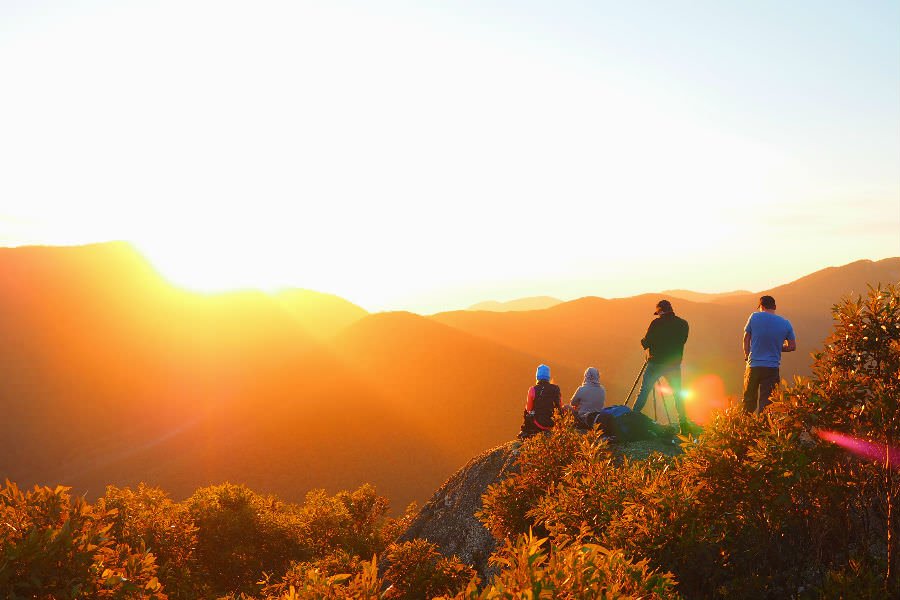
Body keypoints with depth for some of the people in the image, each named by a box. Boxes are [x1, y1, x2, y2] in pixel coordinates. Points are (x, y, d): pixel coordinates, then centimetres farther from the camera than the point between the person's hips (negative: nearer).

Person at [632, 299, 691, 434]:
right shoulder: (683, 324, 2)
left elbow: (646, 343, -6)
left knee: (643, 392, 3)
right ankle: (684, 425, 12)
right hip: (674, 365, 3)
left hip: (655, 363, -3)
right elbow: (681, 341, 13)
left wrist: (643, 341, 16)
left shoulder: (656, 323, -8)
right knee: (678, 395, 14)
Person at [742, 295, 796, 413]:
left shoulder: (754, 317, -4)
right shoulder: (785, 323, 1)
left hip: (753, 366, 0)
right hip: (772, 368, 0)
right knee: (766, 401, 3)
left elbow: (746, 338, 3)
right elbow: (792, 346, 3)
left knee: (749, 400, 12)